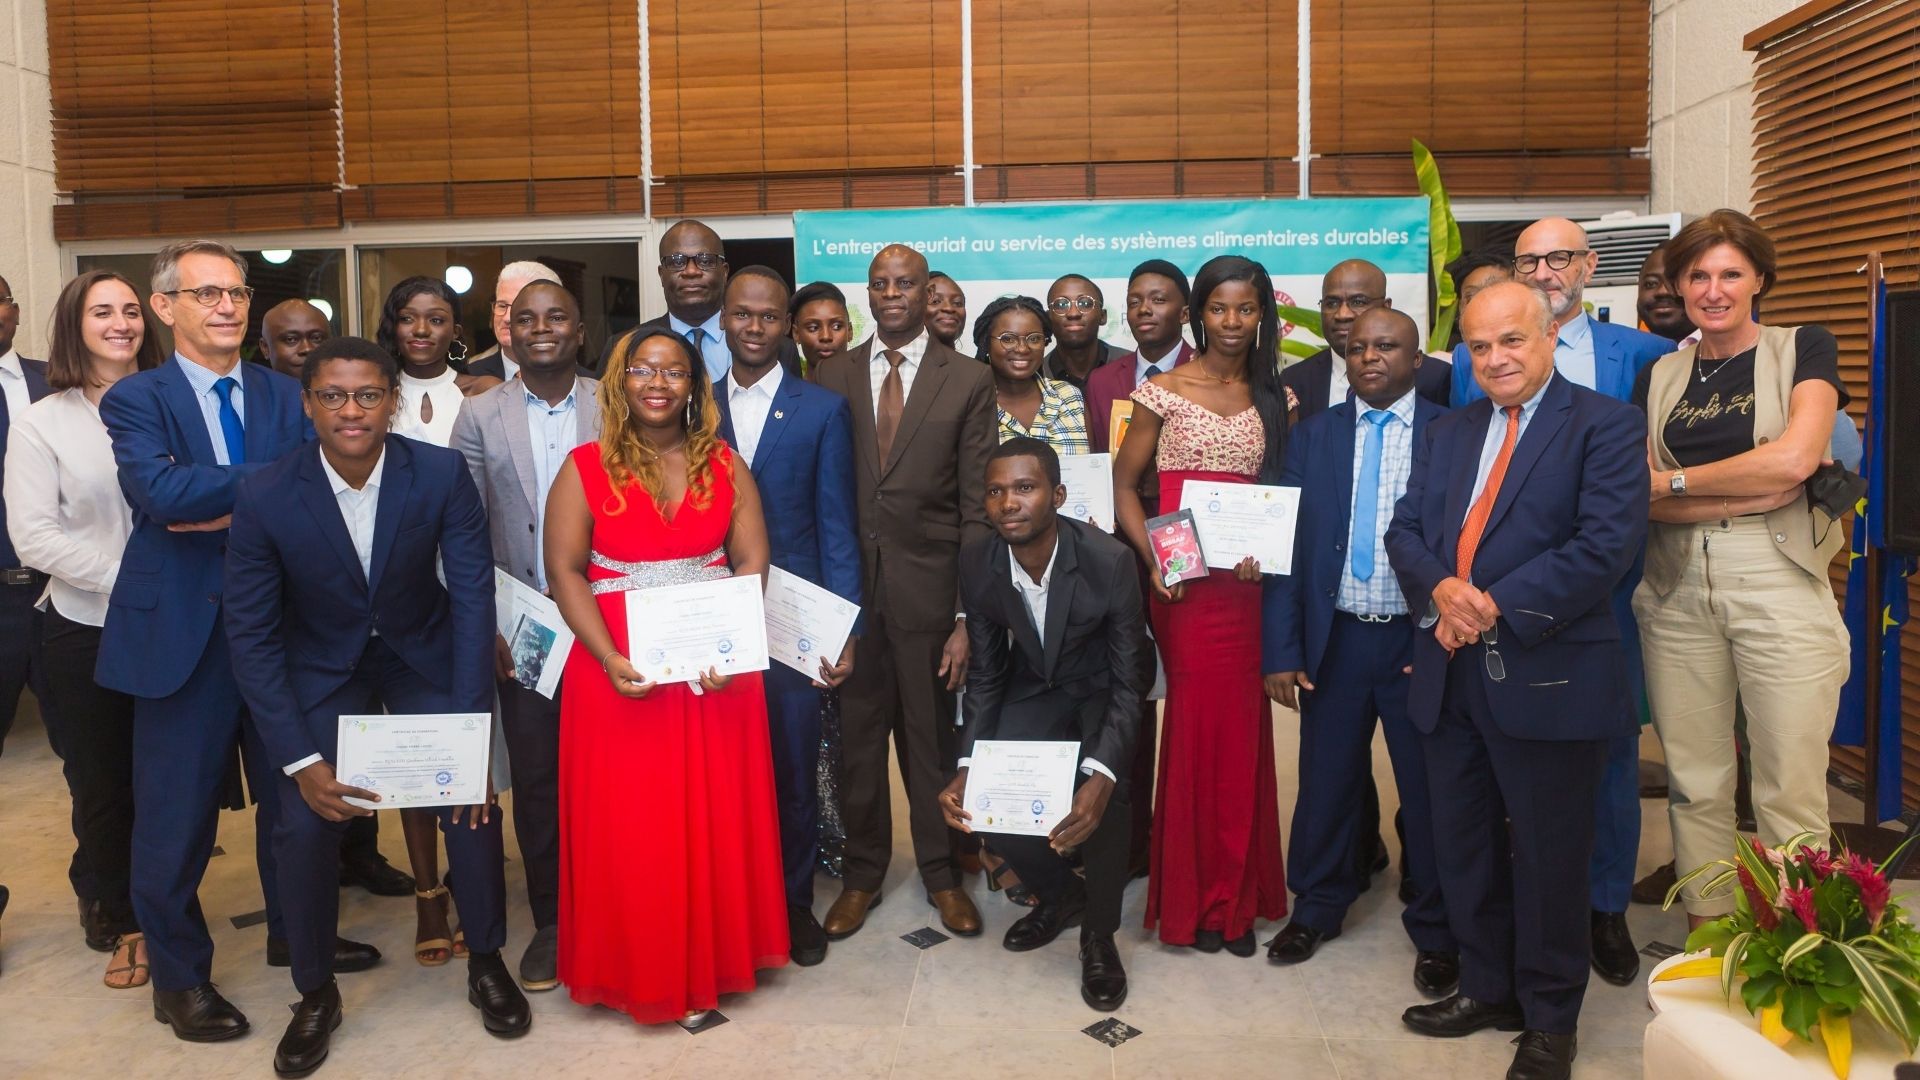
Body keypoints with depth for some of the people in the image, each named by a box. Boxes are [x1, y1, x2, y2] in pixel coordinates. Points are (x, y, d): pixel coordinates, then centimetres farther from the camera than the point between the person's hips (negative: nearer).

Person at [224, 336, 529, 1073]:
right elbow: (252, 635, -15)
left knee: (473, 800, -11)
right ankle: (315, 992, 15)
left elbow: (473, 595, -18)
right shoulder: (265, 497, -22)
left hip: (424, 655, 0)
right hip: (321, 669, 0)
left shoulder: (442, 474, -22)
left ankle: (486, 964, 15)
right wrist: (300, 760, -20)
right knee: (303, 825, -11)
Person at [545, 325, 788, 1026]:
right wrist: (610, 660, -18)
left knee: (714, 820, 7)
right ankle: (634, 970, 19)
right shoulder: (586, 468, 0)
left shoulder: (725, 466, 6)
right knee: (625, 825, 4)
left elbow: (751, 562, 1)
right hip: (619, 674, -1)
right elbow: (565, 571, -5)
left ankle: (706, 964, 22)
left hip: (715, 671, 2)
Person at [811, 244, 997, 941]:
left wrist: (968, 617, -7)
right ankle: (862, 872, 29)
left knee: (933, 738, 10)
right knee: (856, 738, 11)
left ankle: (941, 871, 28)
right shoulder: (831, 378, 7)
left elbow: (976, 507, -2)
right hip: (848, 587, 2)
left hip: (929, 588, -1)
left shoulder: (968, 381, 0)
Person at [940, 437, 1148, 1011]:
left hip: (1101, 692, -3)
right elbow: (984, 675, -7)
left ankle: (1098, 932, -3)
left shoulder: (1110, 561, -29)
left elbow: (1128, 682, -23)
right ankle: (1060, 894, 15)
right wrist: (968, 766, -22)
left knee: (1104, 795, -31)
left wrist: (1101, 776, -40)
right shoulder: (977, 564, -18)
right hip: (1034, 691, 3)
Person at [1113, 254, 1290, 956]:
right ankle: (1196, 897, 15)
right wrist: (1152, 557, -12)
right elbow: (1123, 483, 2)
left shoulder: (1274, 397, 12)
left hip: (1246, 582, 3)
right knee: (1198, 723, -2)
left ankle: (1235, 895, 20)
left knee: (1242, 730, 4)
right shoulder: (1164, 391, 2)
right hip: (1183, 583, -3)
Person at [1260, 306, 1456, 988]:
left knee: (1429, 789, 7)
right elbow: (1285, 544, 2)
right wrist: (1281, 650, -3)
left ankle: (1436, 931, 26)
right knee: (1326, 780, 12)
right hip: (1335, 640, 2)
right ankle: (1317, 908, 33)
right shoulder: (1314, 435, 6)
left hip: (1420, 642, -2)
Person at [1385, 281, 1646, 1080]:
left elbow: (1606, 544, -16)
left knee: (1548, 855, 6)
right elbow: (1405, 530, 9)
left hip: (1546, 675, -6)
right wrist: (1440, 589, -12)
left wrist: (1497, 607, -18)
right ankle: (1486, 989, 34)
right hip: (1450, 674, 6)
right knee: (1466, 845, 16)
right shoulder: (1446, 434, 15)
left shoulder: (1604, 425, -5)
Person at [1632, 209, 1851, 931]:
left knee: (1790, 796, -2)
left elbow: (1794, 458, -11)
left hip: (1780, 585, -3)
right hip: (1677, 591, 3)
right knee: (1693, 783, 8)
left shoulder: (1804, 350, 6)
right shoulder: (1659, 377, 13)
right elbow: (1642, 499, 3)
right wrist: (1755, 493, -10)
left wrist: (1672, 480, -3)